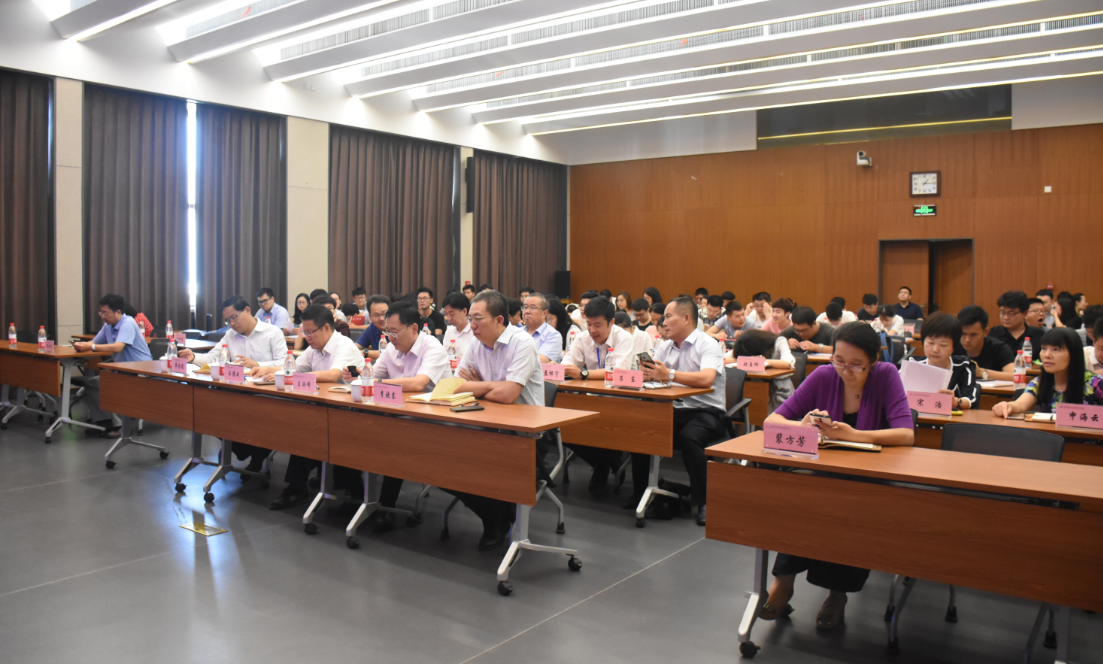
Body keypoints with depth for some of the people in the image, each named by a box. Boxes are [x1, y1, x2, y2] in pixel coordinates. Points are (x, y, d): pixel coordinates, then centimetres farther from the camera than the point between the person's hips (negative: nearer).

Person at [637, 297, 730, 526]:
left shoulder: (707, 345, -8)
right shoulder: (665, 346, 13)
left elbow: (707, 378, -26)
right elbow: (648, 375, 8)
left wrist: (670, 375, -33)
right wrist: (644, 373, -17)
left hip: (705, 412, -6)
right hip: (674, 410, 6)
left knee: (689, 437, -34)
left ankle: (703, 501, -17)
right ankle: (640, 492, 3)